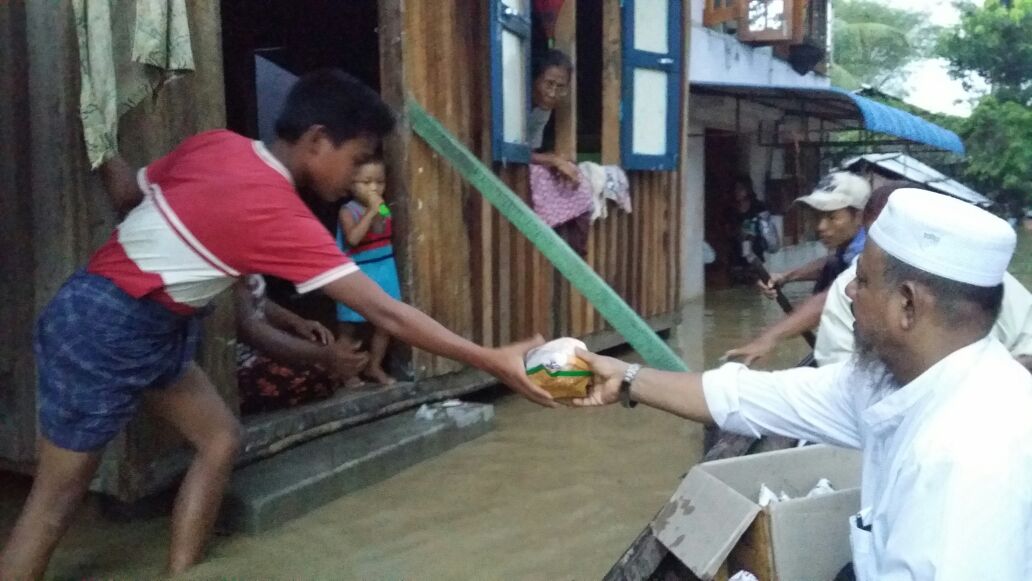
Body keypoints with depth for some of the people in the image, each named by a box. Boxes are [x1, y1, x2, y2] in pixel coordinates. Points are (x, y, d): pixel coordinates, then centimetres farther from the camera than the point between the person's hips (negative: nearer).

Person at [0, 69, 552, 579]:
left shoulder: (217, 144, -3)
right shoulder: (279, 214, -26)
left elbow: (127, 193, 8)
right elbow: (384, 312, -27)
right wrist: (492, 360, -24)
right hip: (106, 332, -9)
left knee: (220, 439, 10)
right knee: (57, 497, 5)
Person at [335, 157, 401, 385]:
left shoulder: (385, 209, 4)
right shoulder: (348, 211, -13)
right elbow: (353, 238, -30)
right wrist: (371, 212, -29)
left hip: (384, 275, 6)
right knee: (350, 326, 6)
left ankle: (374, 366, 28)